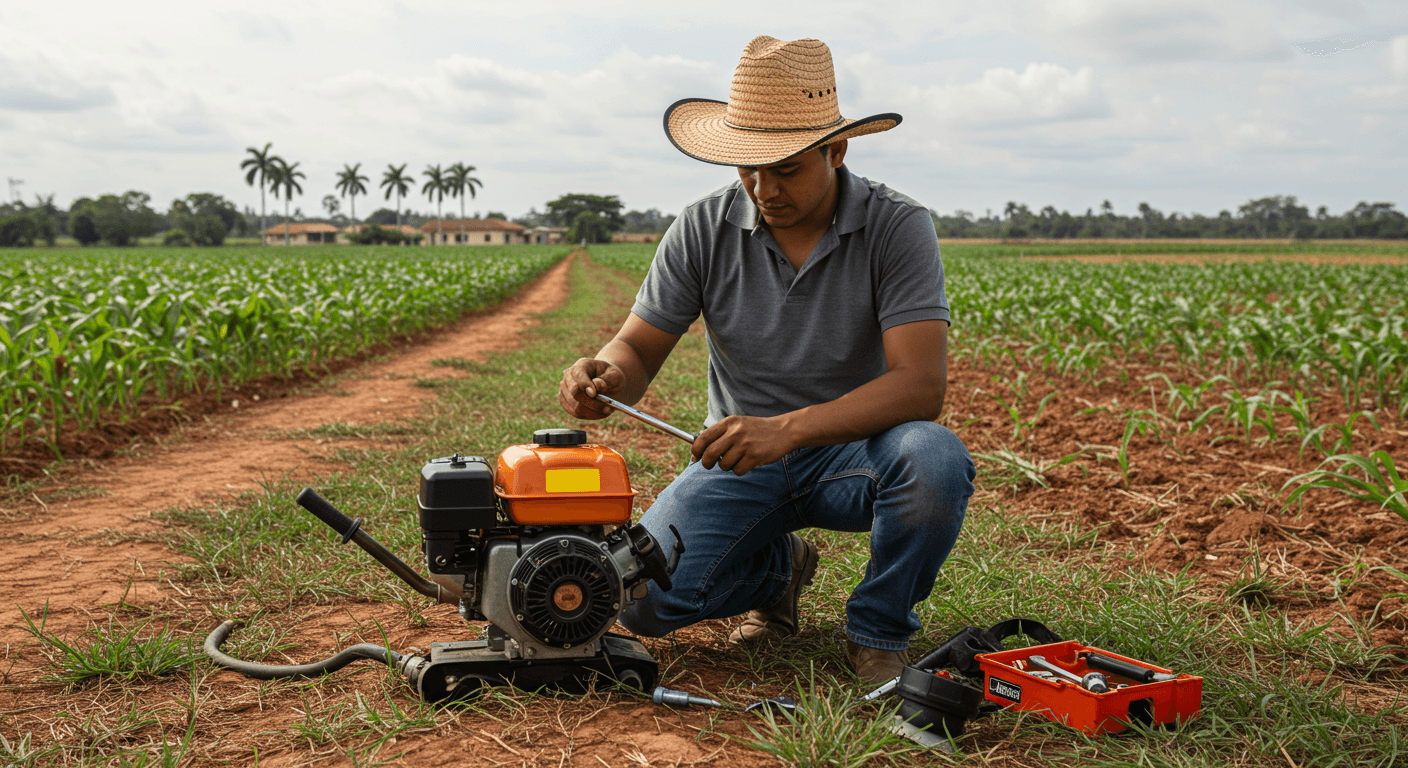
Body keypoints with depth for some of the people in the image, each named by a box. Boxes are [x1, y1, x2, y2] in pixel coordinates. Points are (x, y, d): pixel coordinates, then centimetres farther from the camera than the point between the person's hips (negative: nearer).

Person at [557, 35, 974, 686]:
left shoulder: (897, 228, -16)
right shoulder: (702, 230, -7)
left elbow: (920, 386, -26)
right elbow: (639, 349, -1)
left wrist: (787, 428, -40)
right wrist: (605, 375, -28)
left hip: (855, 450, -2)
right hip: (742, 457, 2)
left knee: (933, 460, -37)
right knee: (641, 600, -21)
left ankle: (879, 631, -6)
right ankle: (777, 567, 13)